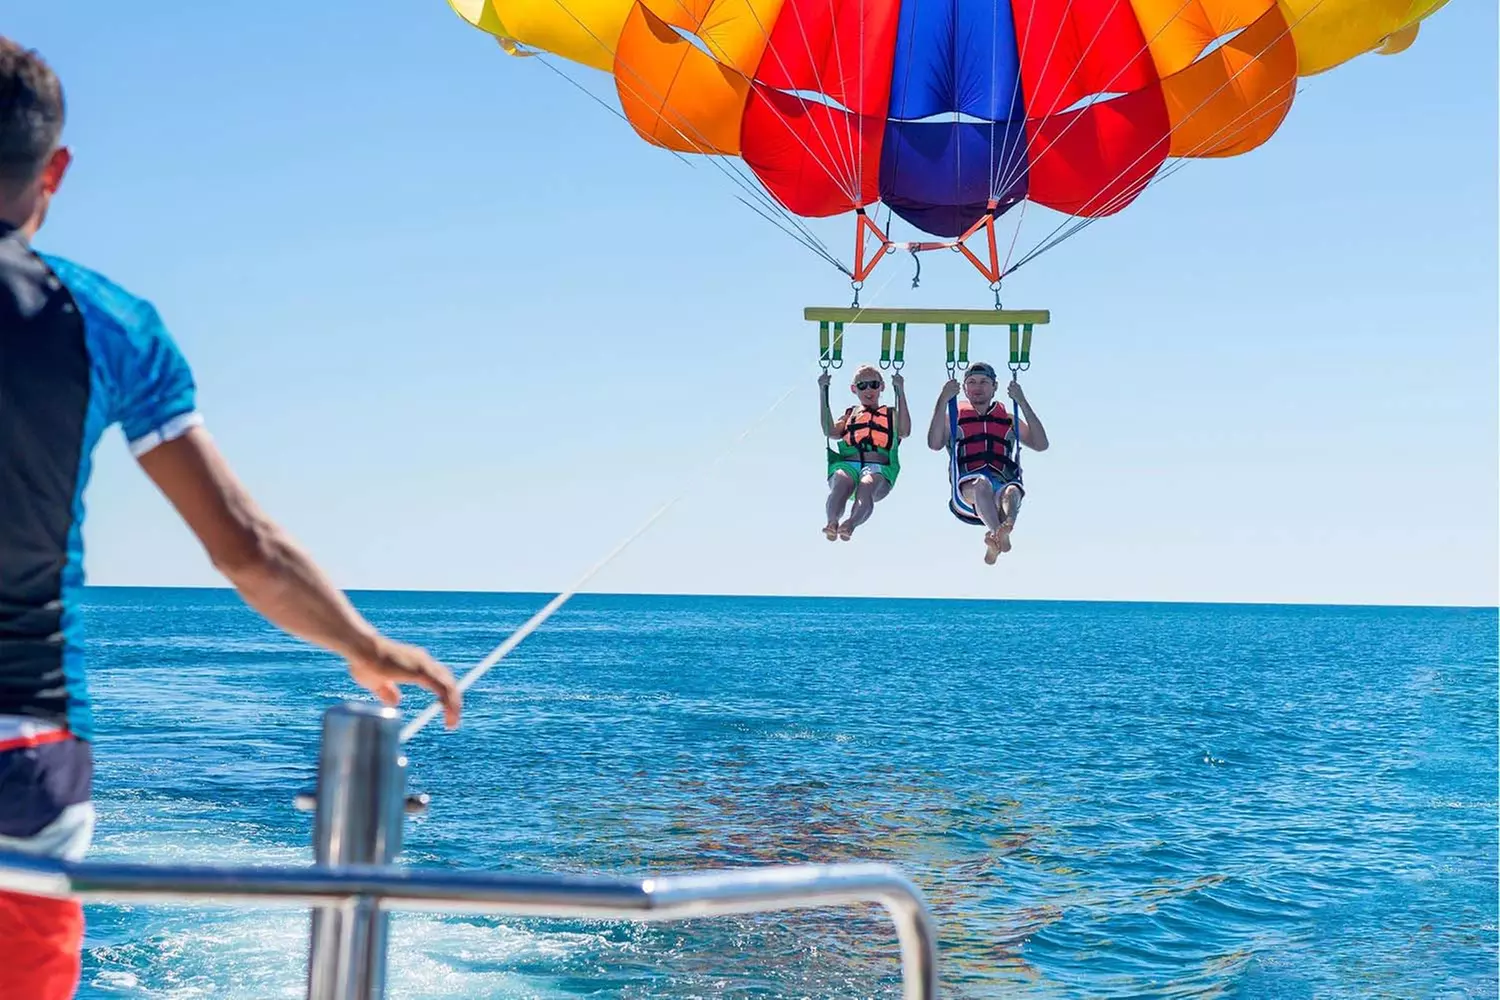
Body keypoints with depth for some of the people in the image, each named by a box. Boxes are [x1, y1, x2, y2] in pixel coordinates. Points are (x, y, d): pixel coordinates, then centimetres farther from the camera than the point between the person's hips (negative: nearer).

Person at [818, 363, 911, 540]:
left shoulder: (891, 414, 29)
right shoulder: (850, 414, 33)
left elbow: (904, 432, 6)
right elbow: (830, 432, 13)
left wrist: (901, 392, 6)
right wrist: (823, 392, 13)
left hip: (879, 466, -2)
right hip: (847, 463, 2)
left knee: (867, 485, -39)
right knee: (841, 483, -37)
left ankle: (851, 524, -63)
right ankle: (832, 522, -59)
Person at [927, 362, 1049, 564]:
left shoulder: (1009, 421, 29)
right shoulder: (954, 419, 25)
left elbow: (1041, 444, 13)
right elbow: (935, 444, 4)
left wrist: (1022, 402, 9)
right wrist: (943, 400, 1)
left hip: (1003, 482, 1)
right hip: (968, 485, -1)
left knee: (1012, 492, -37)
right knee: (982, 483, -39)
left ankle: (995, 539, -69)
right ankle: (1000, 535, -66)